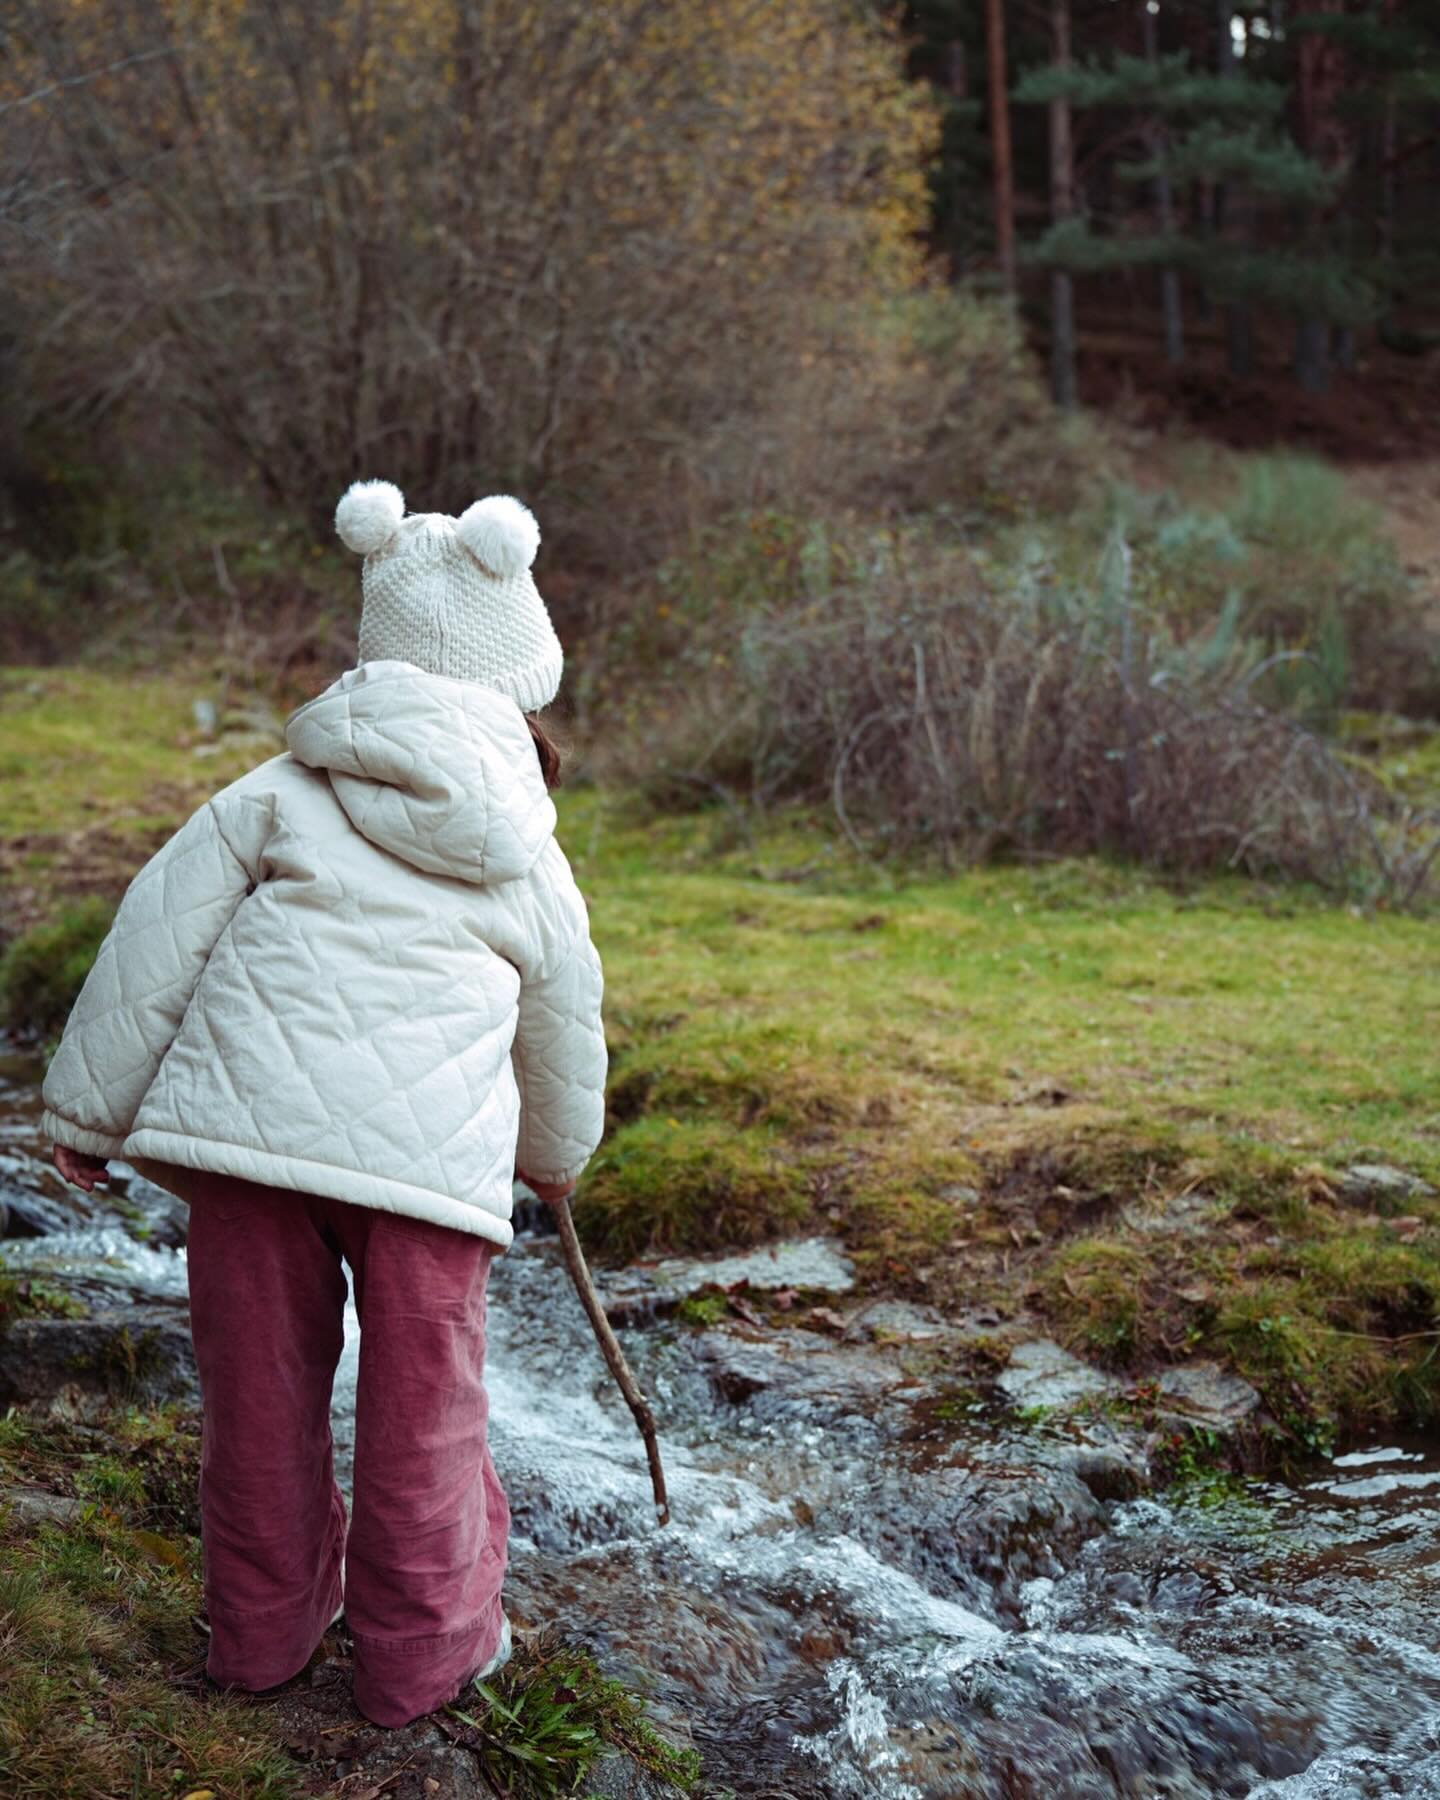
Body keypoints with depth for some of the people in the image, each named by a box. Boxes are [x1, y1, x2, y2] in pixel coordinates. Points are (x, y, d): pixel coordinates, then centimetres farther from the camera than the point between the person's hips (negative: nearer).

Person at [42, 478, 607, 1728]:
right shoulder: (531, 866, 13)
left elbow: (157, 945, 6)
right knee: (420, 1406, 14)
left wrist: (90, 1108, 13)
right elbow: (566, 1029, 27)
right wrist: (559, 1156, 45)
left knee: (261, 1389, 17)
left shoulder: (278, 798, 9)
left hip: (249, 1123, 1)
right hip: (432, 1149, -1)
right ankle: (423, 1648, 28)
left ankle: (264, 1625, 34)